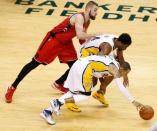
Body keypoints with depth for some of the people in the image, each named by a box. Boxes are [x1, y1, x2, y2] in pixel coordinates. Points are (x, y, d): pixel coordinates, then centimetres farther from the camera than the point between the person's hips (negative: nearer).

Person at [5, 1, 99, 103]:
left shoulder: (87, 22, 2)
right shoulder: (79, 17, -26)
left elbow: (82, 38, 13)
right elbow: (79, 35, -40)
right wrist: (95, 35, -34)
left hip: (66, 42, 8)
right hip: (54, 40, -8)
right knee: (35, 63, -2)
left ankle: (58, 84, 27)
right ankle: (12, 87, 7)